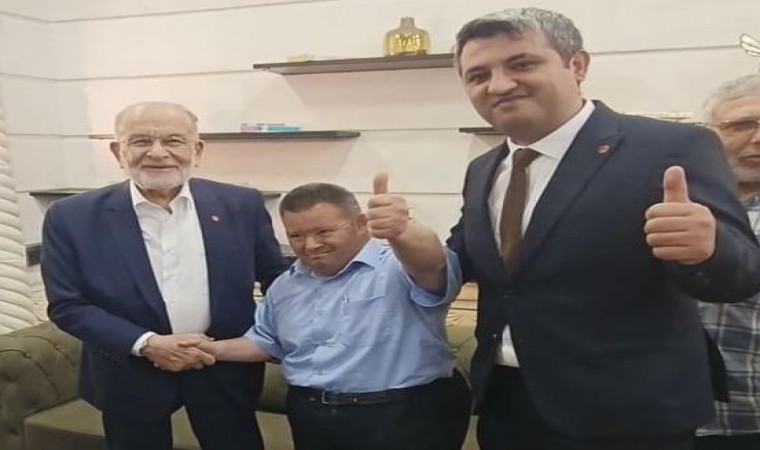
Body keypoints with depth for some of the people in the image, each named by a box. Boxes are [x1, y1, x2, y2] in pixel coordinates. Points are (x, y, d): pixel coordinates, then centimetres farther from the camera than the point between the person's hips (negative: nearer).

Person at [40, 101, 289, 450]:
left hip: (226, 368, 1)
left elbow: (276, 279, 3)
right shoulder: (72, 217, -8)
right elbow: (66, 305, -7)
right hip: (130, 375, 0)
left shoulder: (241, 205, -6)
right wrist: (146, 344, -16)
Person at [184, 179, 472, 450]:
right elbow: (267, 342, 23)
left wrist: (401, 232, -57)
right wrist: (217, 349, 6)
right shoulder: (285, 286, 11)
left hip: (405, 418, -5)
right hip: (311, 420, 6)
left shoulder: (398, 268, -13)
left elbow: (432, 264, -35)